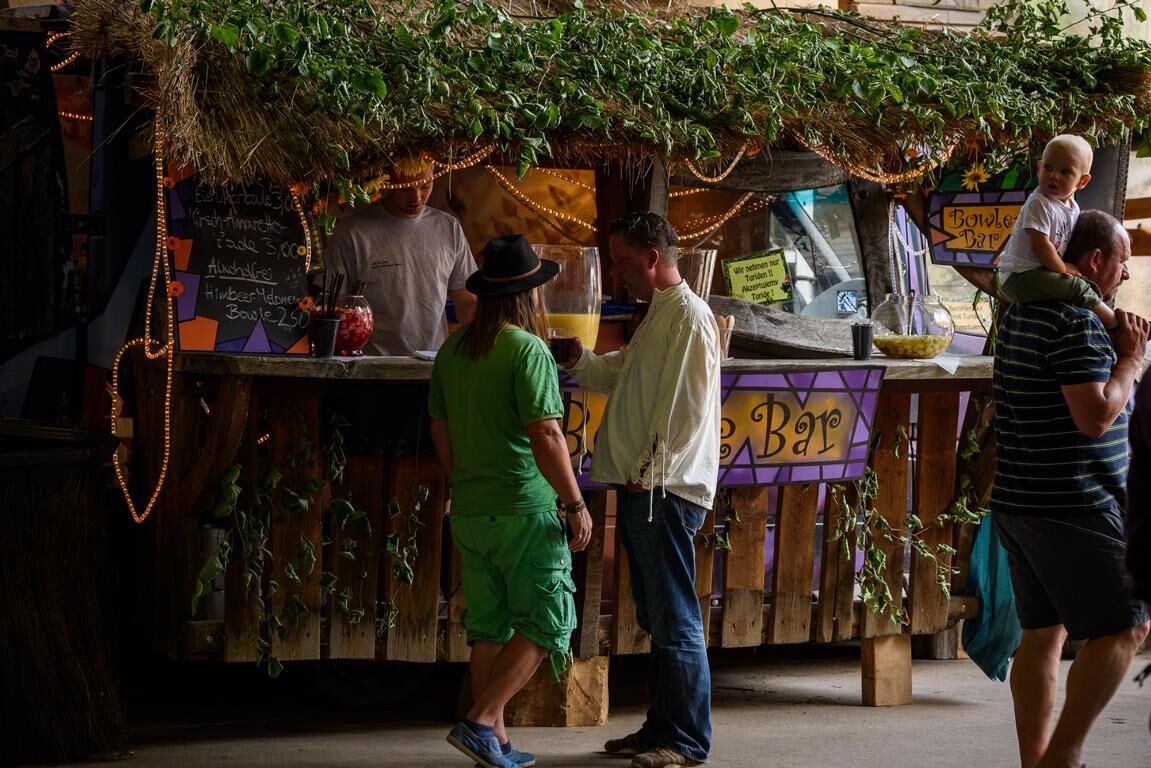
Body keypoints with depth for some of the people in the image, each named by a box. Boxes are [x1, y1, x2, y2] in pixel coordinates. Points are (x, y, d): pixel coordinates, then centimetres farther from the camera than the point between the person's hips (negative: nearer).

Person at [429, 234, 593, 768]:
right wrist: (575, 503, -14)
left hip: (469, 513, 7)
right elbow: (544, 434, -20)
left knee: (488, 629, 13)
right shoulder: (526, 350, -15)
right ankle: (479, 722, -8)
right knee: (543, 625, 1)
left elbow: (441, 431, 17)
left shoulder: (453, 349, 8)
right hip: (524, 512, -7)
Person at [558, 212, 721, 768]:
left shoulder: (689, 316, -13)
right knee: (656, 619, 15)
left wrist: (650, 472, -17)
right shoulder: (658, 315, 18)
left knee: (675, 620, -6)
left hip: (665, 489, -10)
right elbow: (622, 374, 27)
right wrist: (580, 360, 11)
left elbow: (687, 409, -19)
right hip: (642, 490, 10)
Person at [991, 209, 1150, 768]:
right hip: (1070, 506, -10)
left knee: (1043, 634, 12)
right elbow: (1096, 416, -23)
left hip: (1020, 504, 10)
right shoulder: (1076, 321, -17)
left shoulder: (1022, 313, 13)